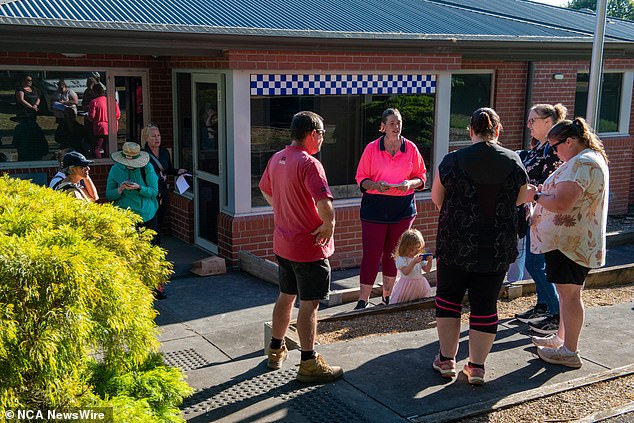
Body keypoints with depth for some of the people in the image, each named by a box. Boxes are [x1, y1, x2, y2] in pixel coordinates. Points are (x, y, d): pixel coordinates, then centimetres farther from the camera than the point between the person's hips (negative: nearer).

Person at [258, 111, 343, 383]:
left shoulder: (276, 159, 5)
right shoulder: (309, 163, -21)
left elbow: (265, 190, 21)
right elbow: (324, 202, -33)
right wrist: (330, 224, -16)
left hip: (283, 244, 8)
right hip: (309, 247, -8)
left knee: (286, 296, 21)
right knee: (309, 304, 1)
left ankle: (276, 351, 33)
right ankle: (309, 363, 9)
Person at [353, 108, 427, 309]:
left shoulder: (411, 148, 4)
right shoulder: (371, 148, -1)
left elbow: (421, 176, 10)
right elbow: (361, 178, 2)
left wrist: (410, 183, -12)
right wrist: (375, 185, -18)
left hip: (403, 207, 2)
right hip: (375, 207, -2)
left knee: (393, 253, 11)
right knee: (371, 254, -3)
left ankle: (388, 295, 26)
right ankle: (363, 299, 6)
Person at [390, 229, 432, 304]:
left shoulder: (420, 257, 4)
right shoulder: (401, 259, -15)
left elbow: (427, 270, 7)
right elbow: (405, 272, -27)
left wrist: (429, 261, -13)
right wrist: (414, 262, -34)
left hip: (419, 284, 6)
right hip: (406, 286, -5)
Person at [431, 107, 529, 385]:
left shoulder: (452, 161, -9)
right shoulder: (513, 162, -5)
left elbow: (436, 198, 3)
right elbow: (520, 199, 9)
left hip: (455, 245, -1)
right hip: (498, 248, 1)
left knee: (448, 299, 14)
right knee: (485, 304, 9)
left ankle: (447, 360, 21)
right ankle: (477, 366, 15)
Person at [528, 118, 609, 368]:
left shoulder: (582, 164, -21)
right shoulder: (593, 158, 15)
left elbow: (560, 204, -29)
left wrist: (537, 196, -12)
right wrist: (544, 192, 9)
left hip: (571, 242, -11)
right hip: (574, 240, 11)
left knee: (569, 293, -3)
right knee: (567, 291, 19)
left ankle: (570, 352, 6)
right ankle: (562, 337, 33)